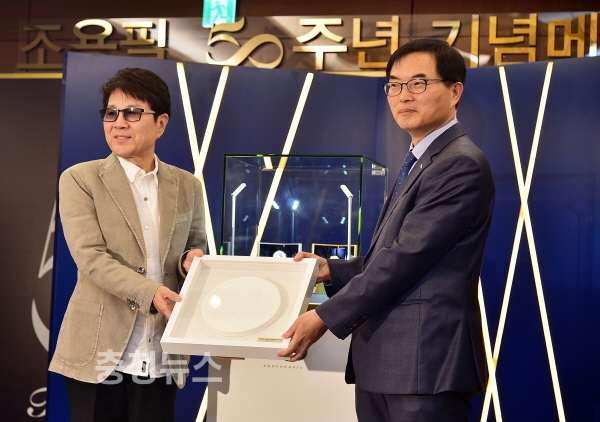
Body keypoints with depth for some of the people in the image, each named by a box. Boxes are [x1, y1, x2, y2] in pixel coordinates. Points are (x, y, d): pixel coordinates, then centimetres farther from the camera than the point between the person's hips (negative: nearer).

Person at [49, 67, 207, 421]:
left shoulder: (187, 186, 9)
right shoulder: (80, 179, -1)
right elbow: (91, 257, -11)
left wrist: (192, 260, -7)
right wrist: (150, 293, -25)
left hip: (161, 356, 3)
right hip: (99, 353, -3)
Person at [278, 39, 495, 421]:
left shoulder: (461, 164, -13)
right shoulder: (422, 162, 19)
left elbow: (407, 258, -18)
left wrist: (326, 317, -14)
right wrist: (331, 270, 8)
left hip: (424, 362, -9)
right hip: (385, 362, 9)